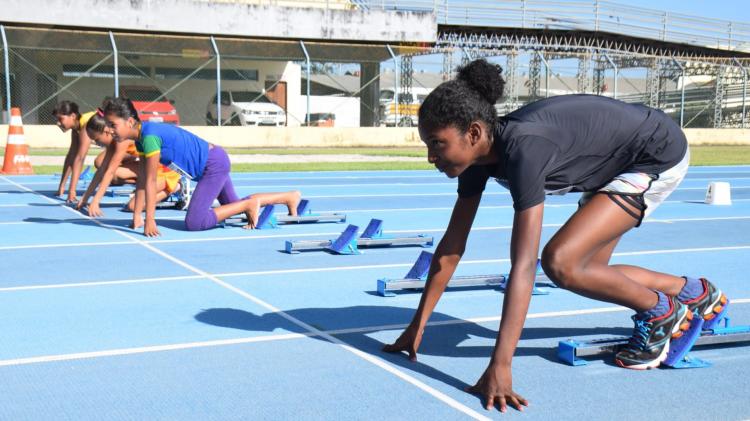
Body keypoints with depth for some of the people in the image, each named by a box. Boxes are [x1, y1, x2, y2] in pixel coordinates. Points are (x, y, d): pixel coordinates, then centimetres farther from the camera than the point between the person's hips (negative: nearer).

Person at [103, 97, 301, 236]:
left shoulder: (150, 136, -27)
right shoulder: (141, 138, 2)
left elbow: (150, 182, -27)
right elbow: (141, 180, 4)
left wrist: (150, 221, -26)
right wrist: (137, 215, 1)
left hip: (214, 163, -10)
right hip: (214, 162, 10)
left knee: (193, 223, -17)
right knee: (232, 203, 27)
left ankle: (250, 204, -5)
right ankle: (290, 196, 36)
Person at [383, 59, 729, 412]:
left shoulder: (523, 150, -38)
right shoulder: (479, 150, -13)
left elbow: (523, 267, -42)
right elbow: (451, 246, -5)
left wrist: (499, 368, -43)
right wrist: (417, 327, -3)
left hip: (659, 154, -9)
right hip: (614, 161, 9)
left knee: (560, 261, -21)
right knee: (587, 274, 13)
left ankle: (661, 312, 4)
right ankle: (698, 293, 35)